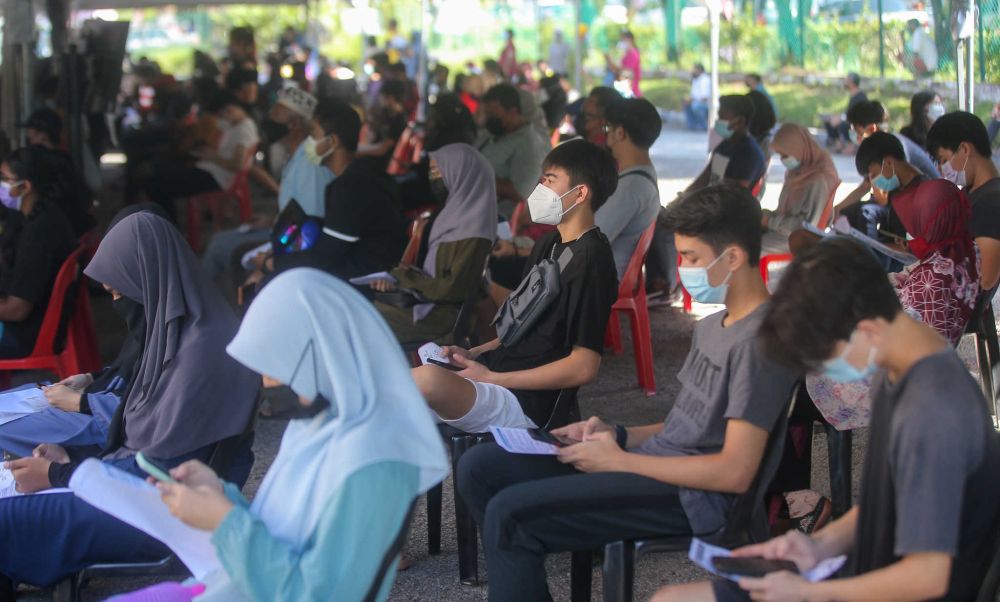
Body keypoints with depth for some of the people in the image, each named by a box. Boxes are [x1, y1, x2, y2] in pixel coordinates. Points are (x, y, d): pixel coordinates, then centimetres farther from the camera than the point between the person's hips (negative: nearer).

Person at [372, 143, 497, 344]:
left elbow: (455, 288, -20)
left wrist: (407, 278, -10)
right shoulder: (454, 212, 12)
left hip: (446, 312, -9)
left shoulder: (473, 228, -17)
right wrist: (396, 278, -3)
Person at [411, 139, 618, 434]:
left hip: (523, 406, -10)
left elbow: (584, 367, -17)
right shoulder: (549, 245, 18)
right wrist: (474, 354, 9)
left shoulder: (590, 260, -12)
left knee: (430, 378, -34)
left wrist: (492, 377, -15)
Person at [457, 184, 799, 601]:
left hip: (691, 498, -10)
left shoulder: (758, 340, -18)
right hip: (658, 464, 10)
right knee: (479, 468, 3)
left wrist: (619, 460, -15)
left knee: (510, 512, -23)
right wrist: (618, 434, 4)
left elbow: (735, 472, -23)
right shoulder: (715, 325, 14)